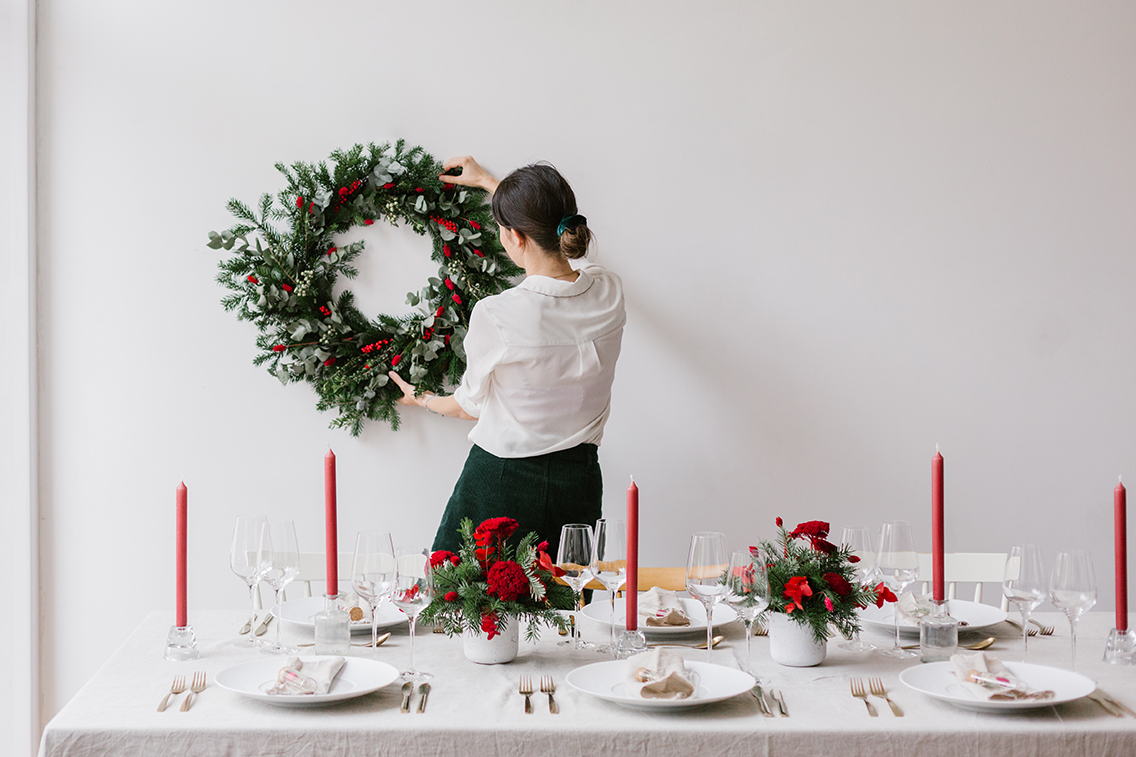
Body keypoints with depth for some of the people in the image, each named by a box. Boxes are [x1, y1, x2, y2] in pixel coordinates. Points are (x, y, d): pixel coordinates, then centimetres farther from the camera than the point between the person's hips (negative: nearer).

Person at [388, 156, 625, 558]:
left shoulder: (495, 315, -20)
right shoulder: (609, 292, -6)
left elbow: (471, 406, -1)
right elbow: (553, 236, 17)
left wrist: (422, 400, 21)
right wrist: (487, 181, 29)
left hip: (501, 482, -4)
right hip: (578, 481, 5)